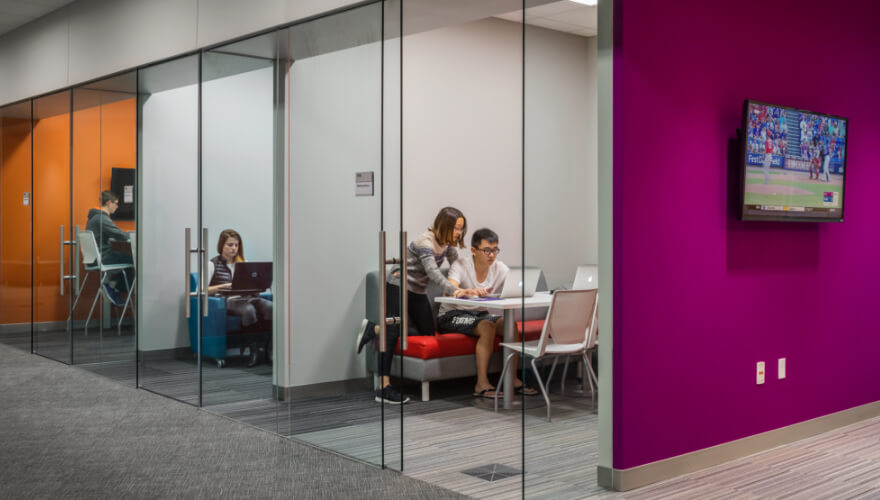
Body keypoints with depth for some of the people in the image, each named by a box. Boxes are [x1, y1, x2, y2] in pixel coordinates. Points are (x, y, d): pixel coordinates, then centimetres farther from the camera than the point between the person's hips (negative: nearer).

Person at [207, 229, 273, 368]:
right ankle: (258, 350, -30)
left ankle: (260, 348, -32)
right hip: (226, 301, -4)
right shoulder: (213, 264, 10)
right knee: (249, 310, -39)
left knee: (269, 306, -31)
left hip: (245, 298, 4)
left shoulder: (243, 263, 24)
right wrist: (222, 286, -12)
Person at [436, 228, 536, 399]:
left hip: (480, 314, 5)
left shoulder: (499, 268, -2)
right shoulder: (460, 266, -16)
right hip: (452, 316, -5)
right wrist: (471, 291, -56)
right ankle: (482, 385, -31)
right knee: (488, 327, -32)